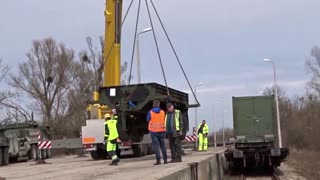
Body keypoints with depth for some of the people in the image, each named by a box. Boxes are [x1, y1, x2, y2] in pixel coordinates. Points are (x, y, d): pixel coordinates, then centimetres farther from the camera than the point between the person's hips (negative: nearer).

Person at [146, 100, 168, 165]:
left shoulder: (150, 112, -9)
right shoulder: (162, 112, -1)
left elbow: (148, 120, 5)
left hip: (154, 131, -3)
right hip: (161, 131, 3)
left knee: (156, 145, -1)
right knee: (162, 145, 13)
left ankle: (158, 160, -6)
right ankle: (165, 159, 14)